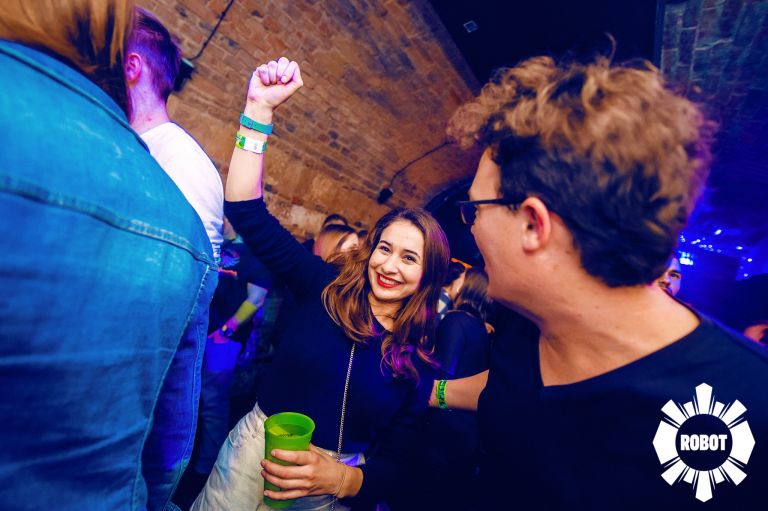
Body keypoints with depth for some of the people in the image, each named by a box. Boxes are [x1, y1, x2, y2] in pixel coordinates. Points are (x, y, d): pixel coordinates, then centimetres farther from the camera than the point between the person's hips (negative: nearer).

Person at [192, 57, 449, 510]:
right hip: (258, 448, 0)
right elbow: (247, 212, -15)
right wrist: (260, 110, -22)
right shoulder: (326, 287, -9)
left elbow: (392, 467, -5)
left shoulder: (418, 361, -8)